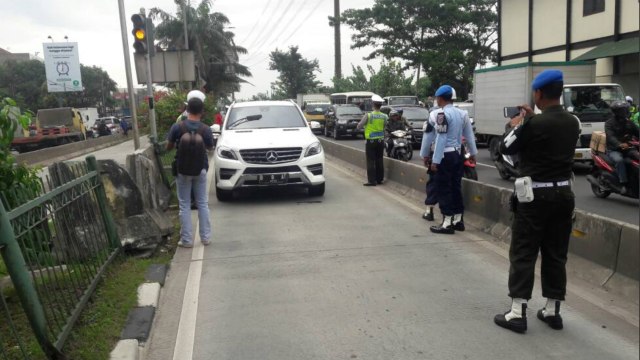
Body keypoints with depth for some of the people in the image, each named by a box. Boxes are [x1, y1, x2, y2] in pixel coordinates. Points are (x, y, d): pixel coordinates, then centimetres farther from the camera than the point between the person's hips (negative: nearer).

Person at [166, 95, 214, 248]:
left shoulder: (177, 127, -14)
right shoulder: (205, 129, -13)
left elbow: (168, 147, -2)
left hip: (183, 171, -1)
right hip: (200, 170, 1)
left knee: (184, 205, 7)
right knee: (202, 204, 13)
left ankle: (187, 239, 10)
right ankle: (205, 237, 16)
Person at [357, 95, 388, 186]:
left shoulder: (368, 115, -14)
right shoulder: (384, 116, -1)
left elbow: (359, 126, -10)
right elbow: (385, 128, 7)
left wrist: (364, 125, 8)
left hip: (371, 141, -4)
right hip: (380, 141, 4)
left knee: (371, 161, -1)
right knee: (379, 161, 12)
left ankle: (372, 181, -3)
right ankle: (379, 179, 18)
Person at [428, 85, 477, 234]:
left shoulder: (441, 114, -14)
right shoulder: (463, 113, 9)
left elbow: (441, 139, -18)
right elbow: (470, 135, 14)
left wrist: (435, 160, -16)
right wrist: (473, 153, 23)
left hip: (445, 156, -8)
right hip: (458, 154, 8)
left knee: (444, 189, -2)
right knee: (456, 187, 14)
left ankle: (447, 223, 0)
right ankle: (458, 220, 21)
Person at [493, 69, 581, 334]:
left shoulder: (533, 124, -17)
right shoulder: (573, 122, 5)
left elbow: (506, 149, -5)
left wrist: (516, 126, 12)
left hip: (536, 195, -6)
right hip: (563, 193, 7)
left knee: (523, 254, 0)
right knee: (556, 255, 13)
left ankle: (517, 313, 3)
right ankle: (552, 311, 21)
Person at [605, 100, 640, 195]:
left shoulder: (629, 123, 16)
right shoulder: (609, 123, -3)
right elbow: (610, 136, -19)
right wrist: (620, 144, -39)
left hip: (627, 148, 5)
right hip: (614, 150, -5)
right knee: (619, 160, -35)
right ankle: (623, 184, -33)